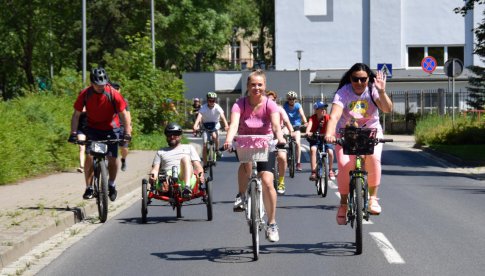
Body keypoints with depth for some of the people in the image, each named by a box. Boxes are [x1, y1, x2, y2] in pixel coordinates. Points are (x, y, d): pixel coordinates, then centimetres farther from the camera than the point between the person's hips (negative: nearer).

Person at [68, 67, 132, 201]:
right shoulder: (85, 94, -17)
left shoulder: (113, 94, -20)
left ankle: (111, 185, 17)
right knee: (89, 157, -15)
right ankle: (89, 188, -3)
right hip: (93, 128, 1)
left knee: (112, 158, -8)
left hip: (111, 129, -1)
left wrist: (127, 132, -28)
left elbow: (123, 114, -17)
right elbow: (76, 115, -11)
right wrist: (73, 133, -22)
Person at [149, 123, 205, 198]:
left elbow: (197, 165, 19)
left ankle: (187, 187, -52)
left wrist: (200, 174, -5)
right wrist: (152, 175, -6)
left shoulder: (189, 148, 31)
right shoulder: (161, 152, 34)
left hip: (187, 178, -2)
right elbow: (155, 169, 20)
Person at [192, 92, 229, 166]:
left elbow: (222, 116, -34)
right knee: (205, 145, -8)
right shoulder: (203, 108, -20)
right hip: (205, 125, 0)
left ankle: (217, 149, -2)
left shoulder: (217, 107, -19)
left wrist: (226, 125, -53)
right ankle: (205, 165, -2)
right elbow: (199, 116, -36)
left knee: (214, 136, -32)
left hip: (215, 124, 0)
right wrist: (195, 126, -55)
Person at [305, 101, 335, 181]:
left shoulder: (327, 117, -15)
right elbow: (309, 124, -36)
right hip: (315, 138, -1)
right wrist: (308, 133, -57)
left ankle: (330, 171, 4)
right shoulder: (313, 118, -18)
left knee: (330, 152, -22)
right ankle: (313, 172, -25)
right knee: (313, 149, -30)